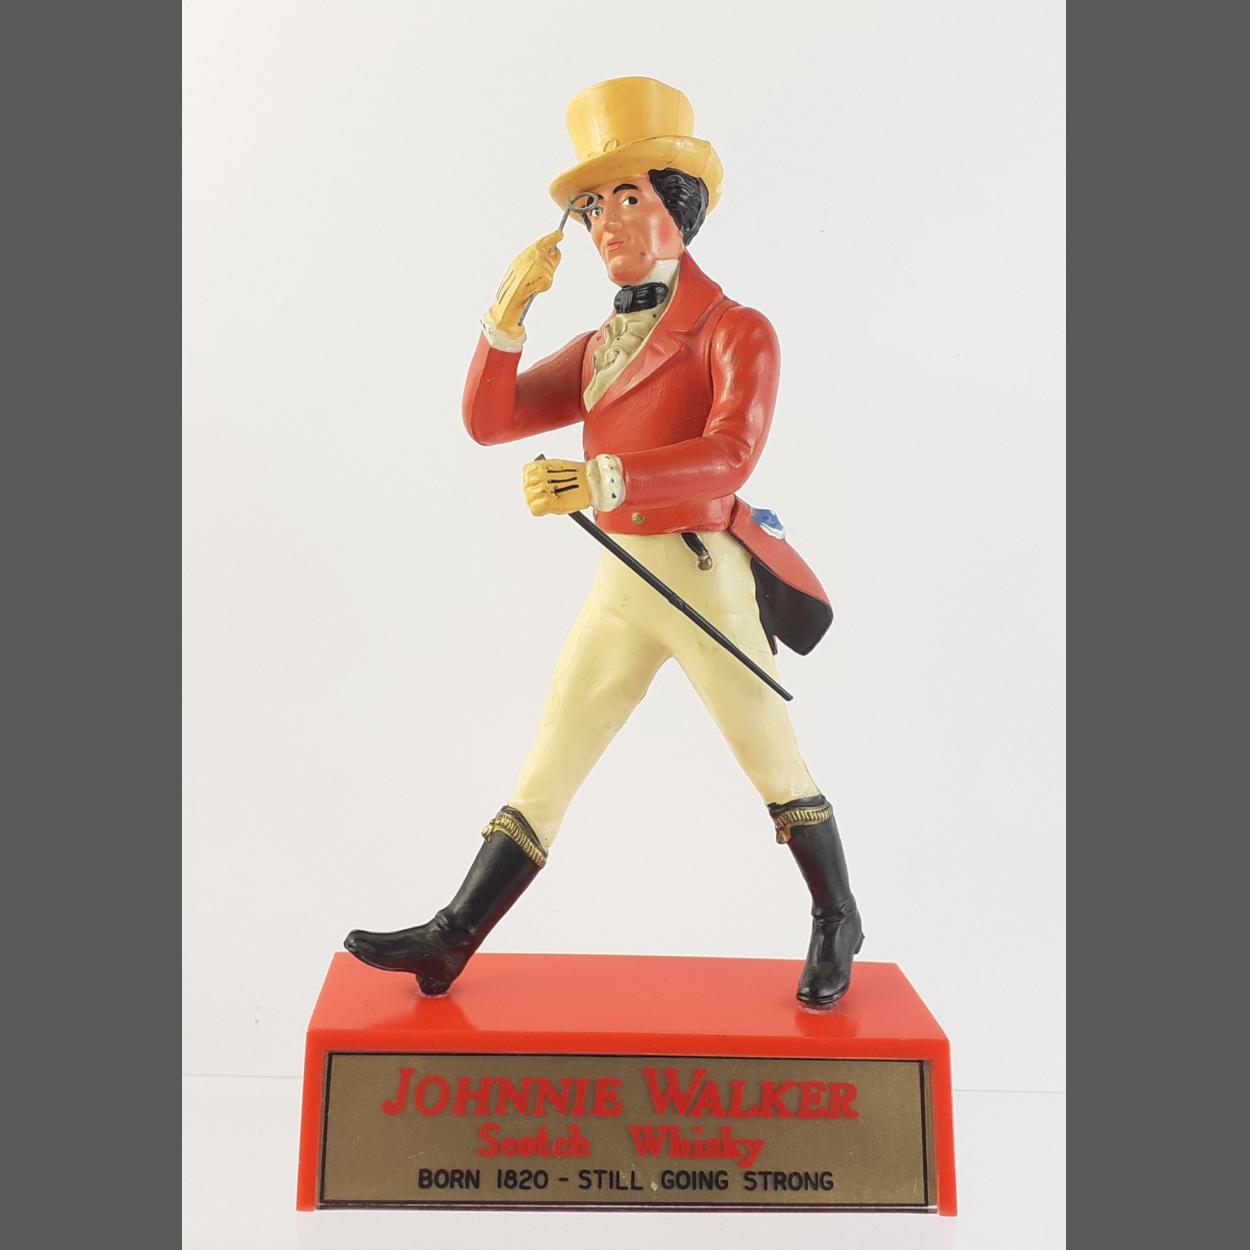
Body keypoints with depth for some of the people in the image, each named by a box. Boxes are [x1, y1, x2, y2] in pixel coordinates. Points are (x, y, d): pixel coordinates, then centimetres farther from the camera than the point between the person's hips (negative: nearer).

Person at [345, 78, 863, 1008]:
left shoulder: (735, 329, -3)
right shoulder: (600, 349, 17)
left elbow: (731, 454, -21)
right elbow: (489, 419, 10)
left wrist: (603, 481, -33)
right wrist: (509, 311, -1)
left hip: (702, 574, -6)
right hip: (621, 582, 6)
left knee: (773, 763, 7)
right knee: (547, 764, 6)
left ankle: (836, 923, 28)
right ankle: (453, 941, 12)